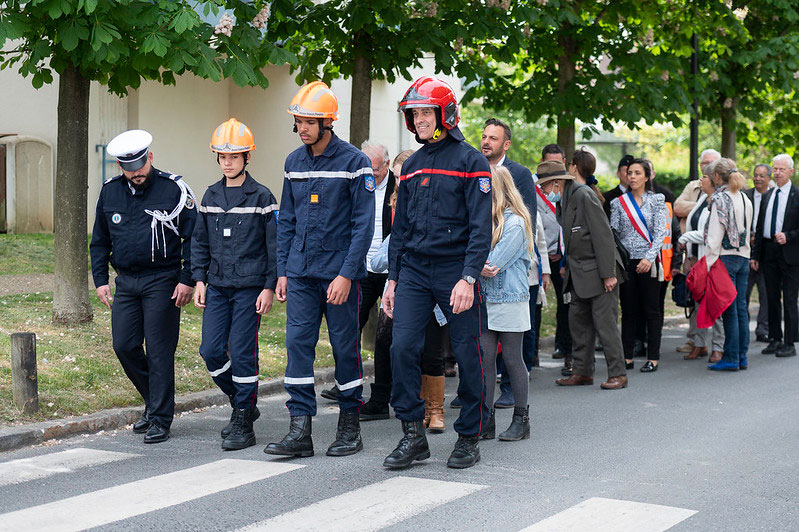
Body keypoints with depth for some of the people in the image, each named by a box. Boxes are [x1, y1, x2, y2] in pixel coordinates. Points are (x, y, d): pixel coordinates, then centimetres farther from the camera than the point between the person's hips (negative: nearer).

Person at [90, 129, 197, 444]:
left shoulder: (174, 189, -6)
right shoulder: (110, 192, 8)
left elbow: (194, 237, -4)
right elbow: (100, 241, 17)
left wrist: (187, 279, -10)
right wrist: (100, 280, 9)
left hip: (162, 282, -5)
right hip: (126, 282, 5)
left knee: (159, 350, -4)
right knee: (124, 346, 3)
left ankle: (160, 420, 4)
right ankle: (154, 401, 24)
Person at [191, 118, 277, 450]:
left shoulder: (262, 197, -4)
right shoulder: (211, 196, 11)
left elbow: (274, 244, -3)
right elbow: (200, 241, 17)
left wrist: (270, 287, -8)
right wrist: (199, 279, 8)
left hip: (249, 287, -5)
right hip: (217, 286, 5)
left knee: (242, 353, -5)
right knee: (211, 350, 1)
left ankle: (243, 423, 3)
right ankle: (243, 403, 22)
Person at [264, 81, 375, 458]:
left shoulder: (354, 162, -8)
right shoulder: (294, 162, 10)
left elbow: (363, 223, -10)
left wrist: (347, 274, -16)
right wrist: (282, 271, 9)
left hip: (340, 272, -5)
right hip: (301, 272, 5)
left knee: (345, 347, 3)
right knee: (298, 343, -3)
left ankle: (350, 427, 16)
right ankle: (300, 430, -2)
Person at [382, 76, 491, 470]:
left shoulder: (469, 161, -5)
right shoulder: (411, 166, 13)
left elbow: (480, 226, -10)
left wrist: (468, 278, -19)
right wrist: (393, 278, 13)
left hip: (455, 272, -5)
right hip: (414, 271, 5)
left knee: (467, 354, 2)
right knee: (403, 347, -6)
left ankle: (469, 437, 14)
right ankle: (413, 435, 2)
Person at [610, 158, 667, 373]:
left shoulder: (656, 200, 2)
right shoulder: (618, 203, 8)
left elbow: (660, 233, -5)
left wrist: (649, 258, -18)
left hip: (648, 261, -2)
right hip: (626, 261, 2)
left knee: (651, 310, 0)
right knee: (628, 311, 6)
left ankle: (653, 358, 4)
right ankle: (627, 357, 11)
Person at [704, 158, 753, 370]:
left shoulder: (720, 199, -10)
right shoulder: (744, 198, 12)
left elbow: (715, 236, -13)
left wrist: (708, 264, -12)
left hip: (726, 257, -7)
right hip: (744, 257, 7)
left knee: (729, 310, -5)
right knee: (741, 308, 10)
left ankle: (731, 359, -2)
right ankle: (742, 357, 13)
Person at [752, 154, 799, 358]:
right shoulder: (767, 196, 14)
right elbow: (759, 227, 16)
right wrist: (755, 255, 12)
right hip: (769, 253, 6)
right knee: (772, 297, 10)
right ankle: (775, 339, 19)